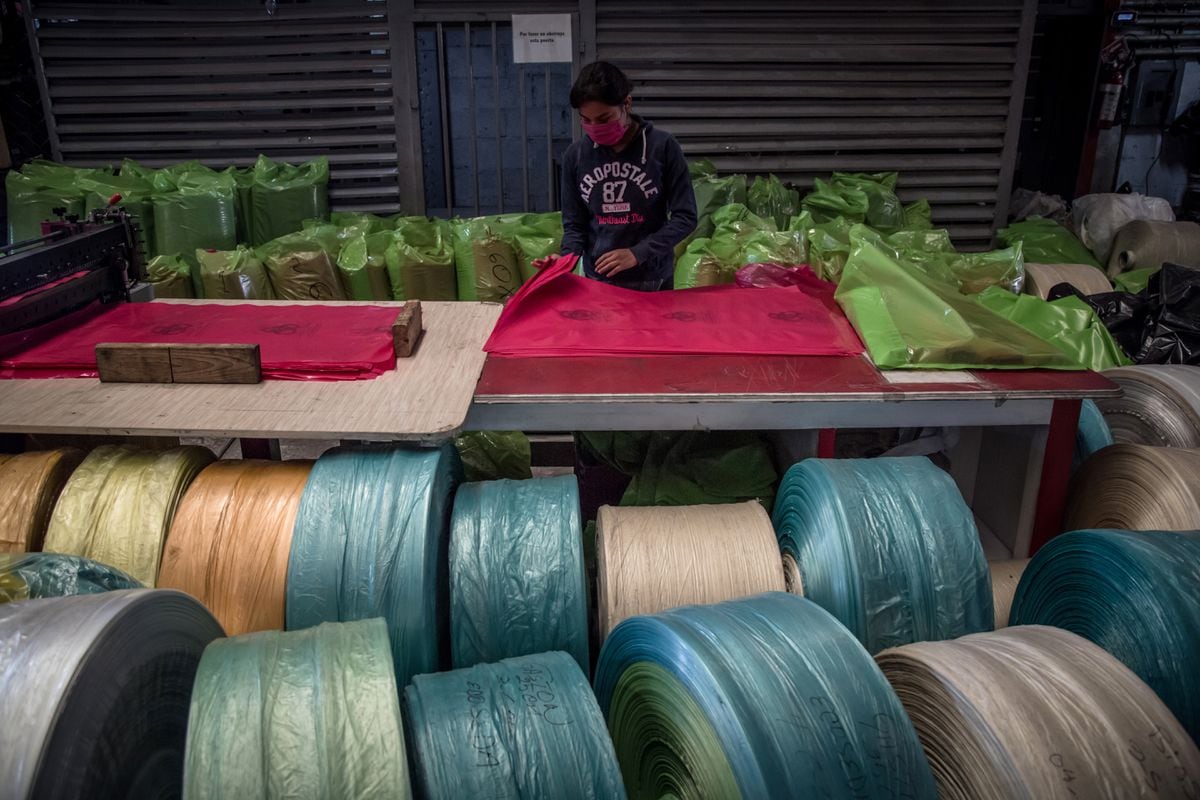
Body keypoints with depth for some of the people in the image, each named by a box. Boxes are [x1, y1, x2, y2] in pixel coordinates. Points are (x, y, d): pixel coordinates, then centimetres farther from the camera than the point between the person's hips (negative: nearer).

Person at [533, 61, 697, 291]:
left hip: (652, 279, -2)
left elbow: (685, 217, -8)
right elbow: (574, 223, 5)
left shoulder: (663, 146, -9)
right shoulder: (575, 155, -2)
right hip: (598, 281, 2)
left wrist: (638, 253, -18)